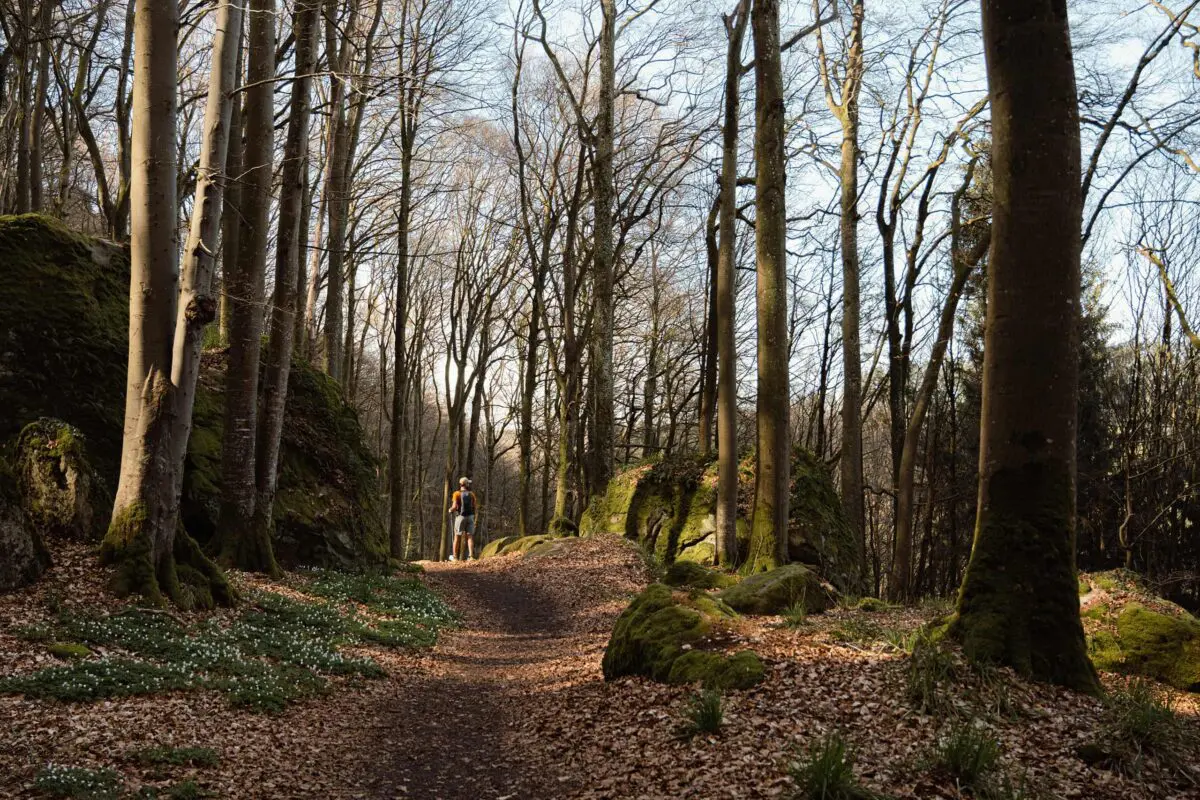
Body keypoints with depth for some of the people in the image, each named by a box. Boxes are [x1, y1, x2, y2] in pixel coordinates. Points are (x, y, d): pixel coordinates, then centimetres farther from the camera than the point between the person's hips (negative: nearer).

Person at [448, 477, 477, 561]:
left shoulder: (457, 494, -8)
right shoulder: (471, 494, 1)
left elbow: (454, 507, -15)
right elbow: (475, 506, 1)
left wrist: (451, 510, 7)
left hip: (461, 516, -2)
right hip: (470, 516, 2)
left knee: (457, 537, 8)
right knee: (470, 537, 3)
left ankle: (455, 556, 14)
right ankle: (471, 556, -6)